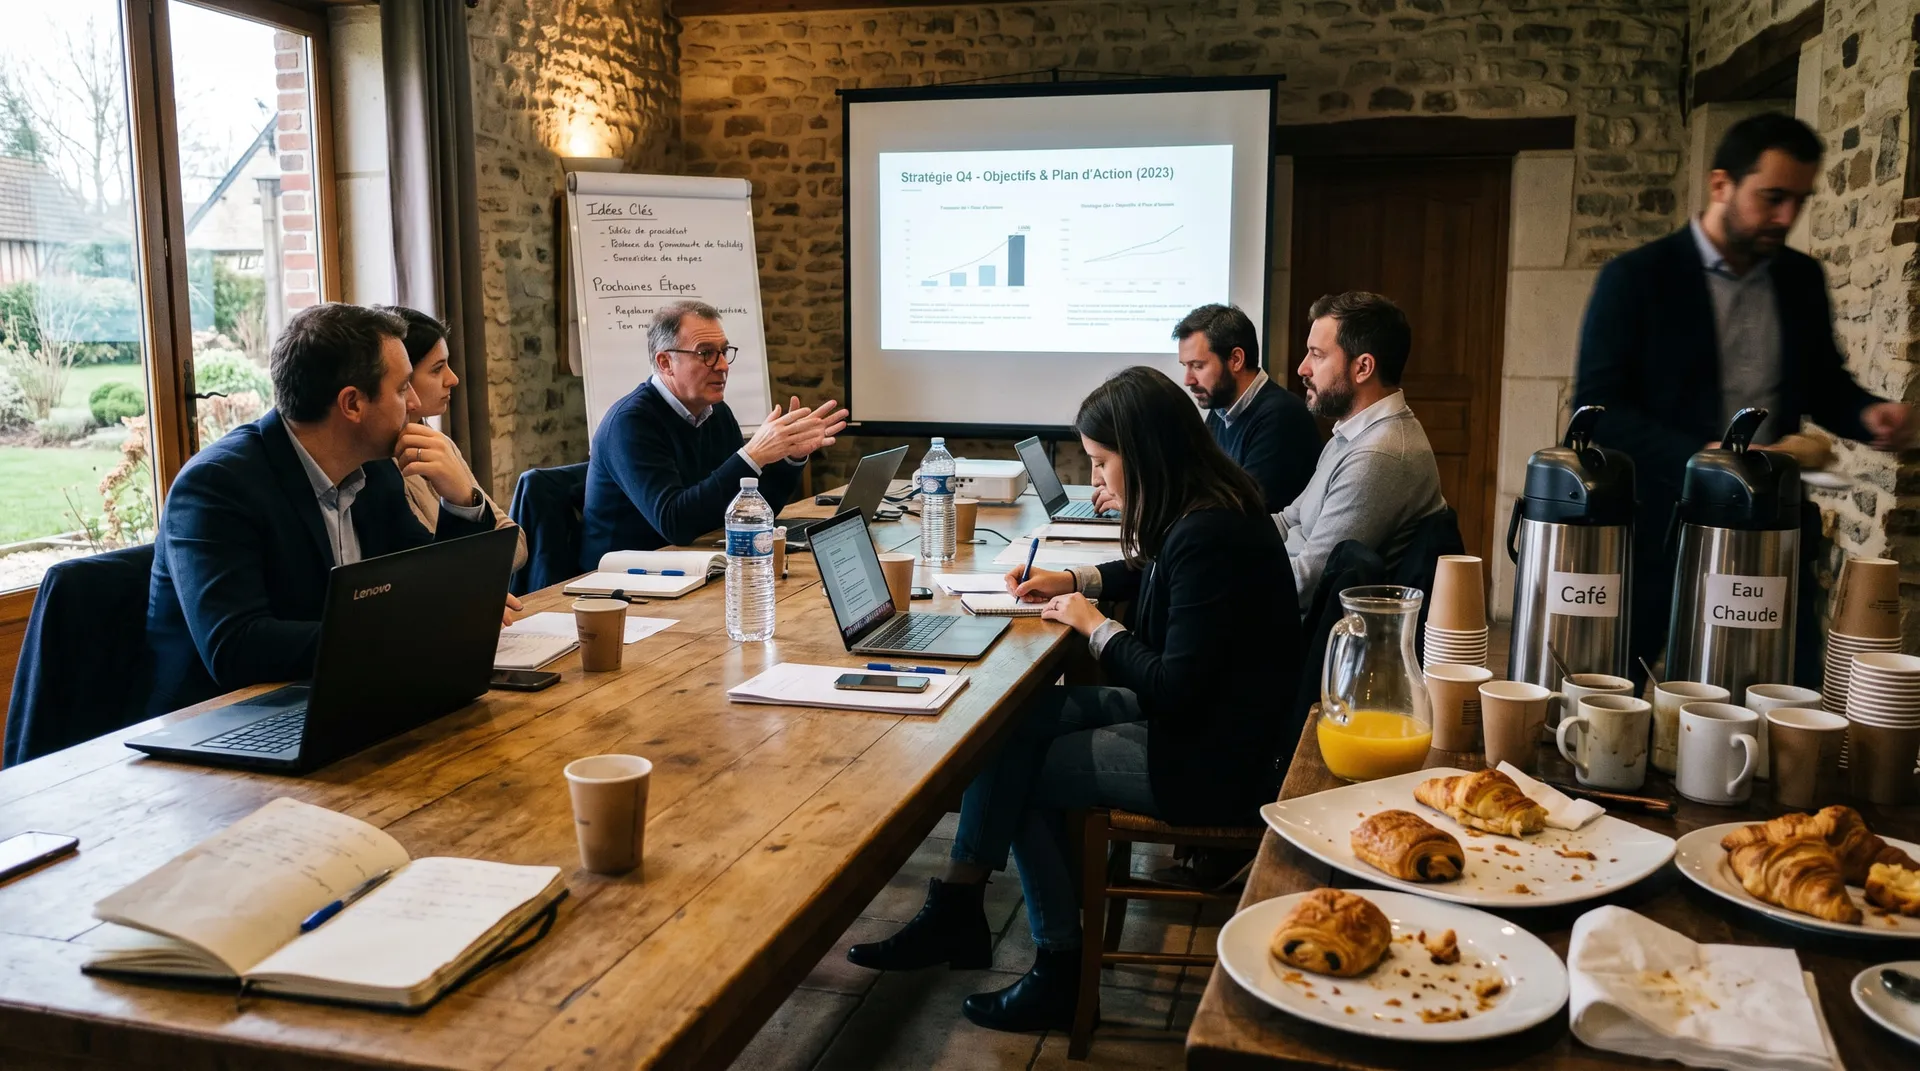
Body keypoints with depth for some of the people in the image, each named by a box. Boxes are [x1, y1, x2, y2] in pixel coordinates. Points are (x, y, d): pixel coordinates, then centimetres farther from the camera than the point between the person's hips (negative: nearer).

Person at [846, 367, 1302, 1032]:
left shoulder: (1208, 535, -26)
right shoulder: (1204, 509, 5)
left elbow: (1176, 691, -26)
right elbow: (1150, 574, 28)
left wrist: (1096, 627, -12)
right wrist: (1073, 580, 13)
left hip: (1212, 761, -9)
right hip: (1200, 719, 10)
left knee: (1021, 770, -1)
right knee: (1014, 723, -1)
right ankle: (956, 915, 1)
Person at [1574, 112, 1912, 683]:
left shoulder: (1803, 279, 9)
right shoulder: (1635, 277, -8)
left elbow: (1824, 384, 18)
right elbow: (1596, 410, -13)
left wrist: (1868, 413, -5)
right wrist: (1699, 457, -26)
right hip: (1657, 532, -4)